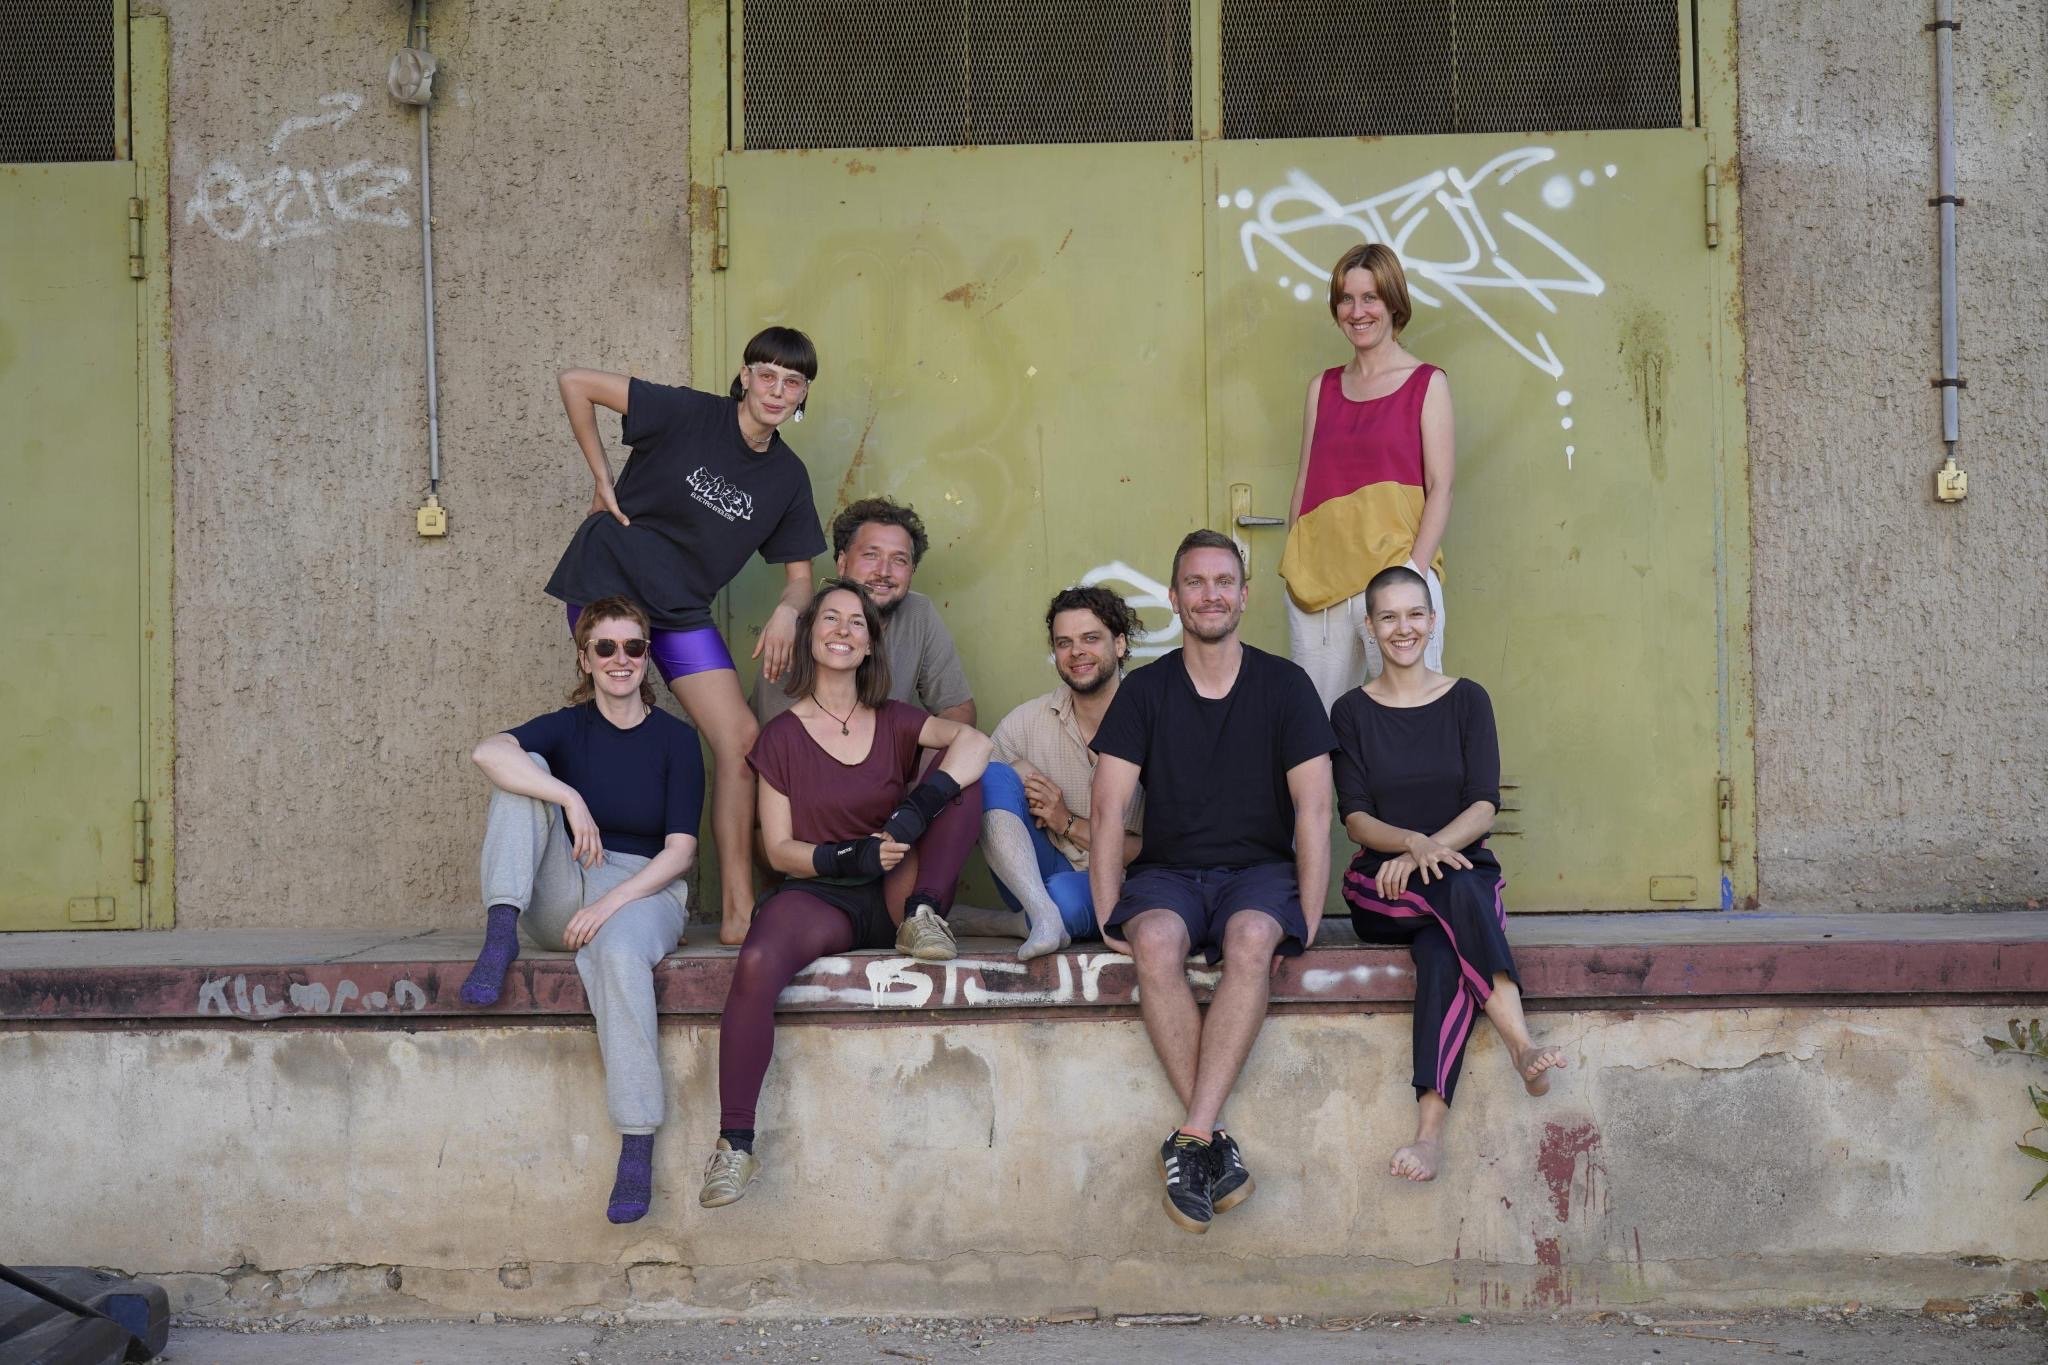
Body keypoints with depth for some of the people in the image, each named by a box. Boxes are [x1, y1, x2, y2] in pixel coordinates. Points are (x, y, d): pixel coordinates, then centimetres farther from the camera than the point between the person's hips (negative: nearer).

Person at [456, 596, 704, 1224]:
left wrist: (612, 902, -19)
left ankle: (637, 1146, -38)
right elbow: (488, 752, -17)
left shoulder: (675, 739, 2)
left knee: (619, 950, -40)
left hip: (644, 890, -3)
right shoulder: (569, 727, 5)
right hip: (561, 900, 3)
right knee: (526, 771, -16)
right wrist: (571, 799, -27)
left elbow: (680, 850, -5)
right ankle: (500, 934, -27)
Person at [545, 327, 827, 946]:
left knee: (741, 742, -7)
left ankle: (738, 913, -3)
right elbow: (575, 383, -10)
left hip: (682, 610, 5)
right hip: (607, 583, -4)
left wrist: (786, 610, -15)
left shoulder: (788, 477, 3)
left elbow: (799, 574, 9)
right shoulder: (689, 414, -12)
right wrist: (602, 480, -7)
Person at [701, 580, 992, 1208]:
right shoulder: (782, 736, 7)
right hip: (820, 896, -2)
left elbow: (974, 741, -10)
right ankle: (735, 1144, -30)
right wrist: (849, 858, -18)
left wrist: (919, 807, -27)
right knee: (756, 964, -35)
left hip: (893, 894, 2)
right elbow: (779, 849, 2)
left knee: (964, 786, -13)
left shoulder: (893, 723, 10)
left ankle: (920, 918, -21)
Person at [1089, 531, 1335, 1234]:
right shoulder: (1144, 691, 7)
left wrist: (1307, 917, -11)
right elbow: (1109, 812, 0)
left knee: (1251, 938, -36)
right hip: (1169, 871, 1)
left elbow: (1313, 809, -1)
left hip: (1260, 869, -1)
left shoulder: (1283, 685, 5)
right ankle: (1216, 1145, -32)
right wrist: (1109, 915, -11)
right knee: (1155, 939, -34)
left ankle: (1191, 1141, -37)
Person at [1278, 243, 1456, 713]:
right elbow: (1305, 484, 15)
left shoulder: (1427, 384, 3)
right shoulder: (1322, 387, 15)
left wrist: (1413, 571, -13)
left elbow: (1440, 489, -2)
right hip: (1317, 579, 4)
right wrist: (1294, 569, 6)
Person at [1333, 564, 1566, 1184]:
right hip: (1381, 890, -1)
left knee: (1443, 952, -36)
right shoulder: (1353, 712, 9)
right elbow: (1355, 817, 0)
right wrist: (1412, 843, -21)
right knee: (1459, 891, -36)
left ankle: (1430, 1124, -46)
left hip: (1465, 870, 1)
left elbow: (1484, 806, -1)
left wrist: (1430, 848, -20)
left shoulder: (1468, 700, 9)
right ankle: (1520, 1041, -46)